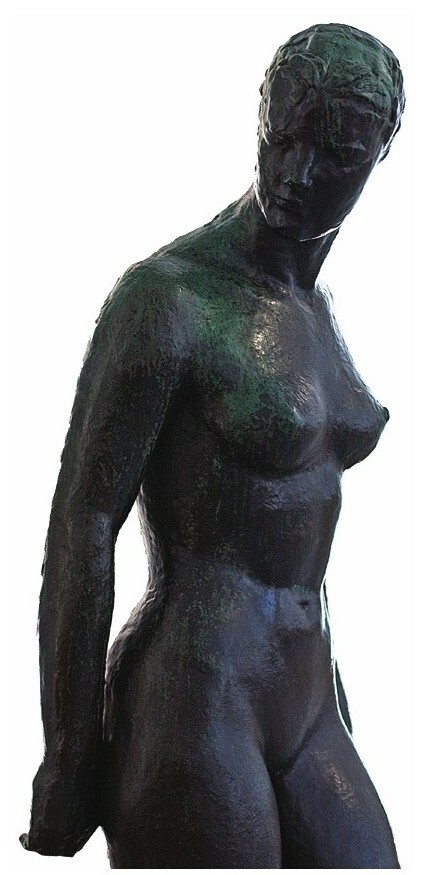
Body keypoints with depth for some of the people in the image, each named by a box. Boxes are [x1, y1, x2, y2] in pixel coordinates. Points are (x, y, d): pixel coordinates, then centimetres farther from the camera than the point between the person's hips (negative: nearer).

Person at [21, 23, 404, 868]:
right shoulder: (161, 295, -14)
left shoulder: (305, 307, 14)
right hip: (188, 715, -9)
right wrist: (68, 760, -13)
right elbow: (80, 526, -15)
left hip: (298, 711, 9)